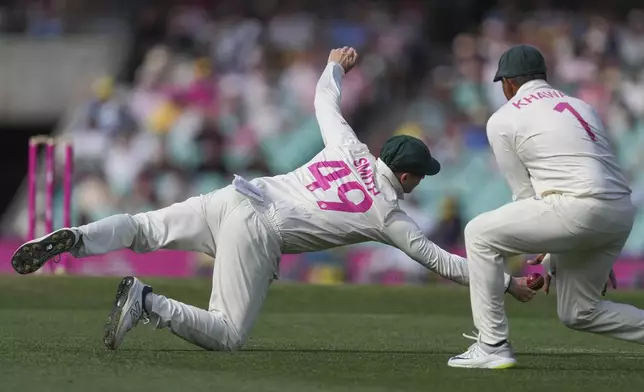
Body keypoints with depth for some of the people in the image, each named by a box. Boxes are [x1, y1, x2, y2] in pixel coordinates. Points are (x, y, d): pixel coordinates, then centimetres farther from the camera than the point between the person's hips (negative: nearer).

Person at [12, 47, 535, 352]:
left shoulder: (350, 150, 17)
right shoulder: (390, 215, 6)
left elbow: (324, 101, 32)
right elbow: (440, 261, 7)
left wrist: (336, 66, 54)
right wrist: (507, 283, 15)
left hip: (232, 197, 6)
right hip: (258, 235, -6)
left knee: (144, 228, 10)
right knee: (229, 335, -4)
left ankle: (73, 240, -18)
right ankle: (148, 302, -26)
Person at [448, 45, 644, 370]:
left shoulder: (503, 119, 8)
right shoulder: (579, 106, 27)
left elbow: (524, 193, 9)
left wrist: (537, 257, 21)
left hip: (580, 207, -7)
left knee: (480, 234, 10)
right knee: (577, 312, 21)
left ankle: (493, 347, 5)